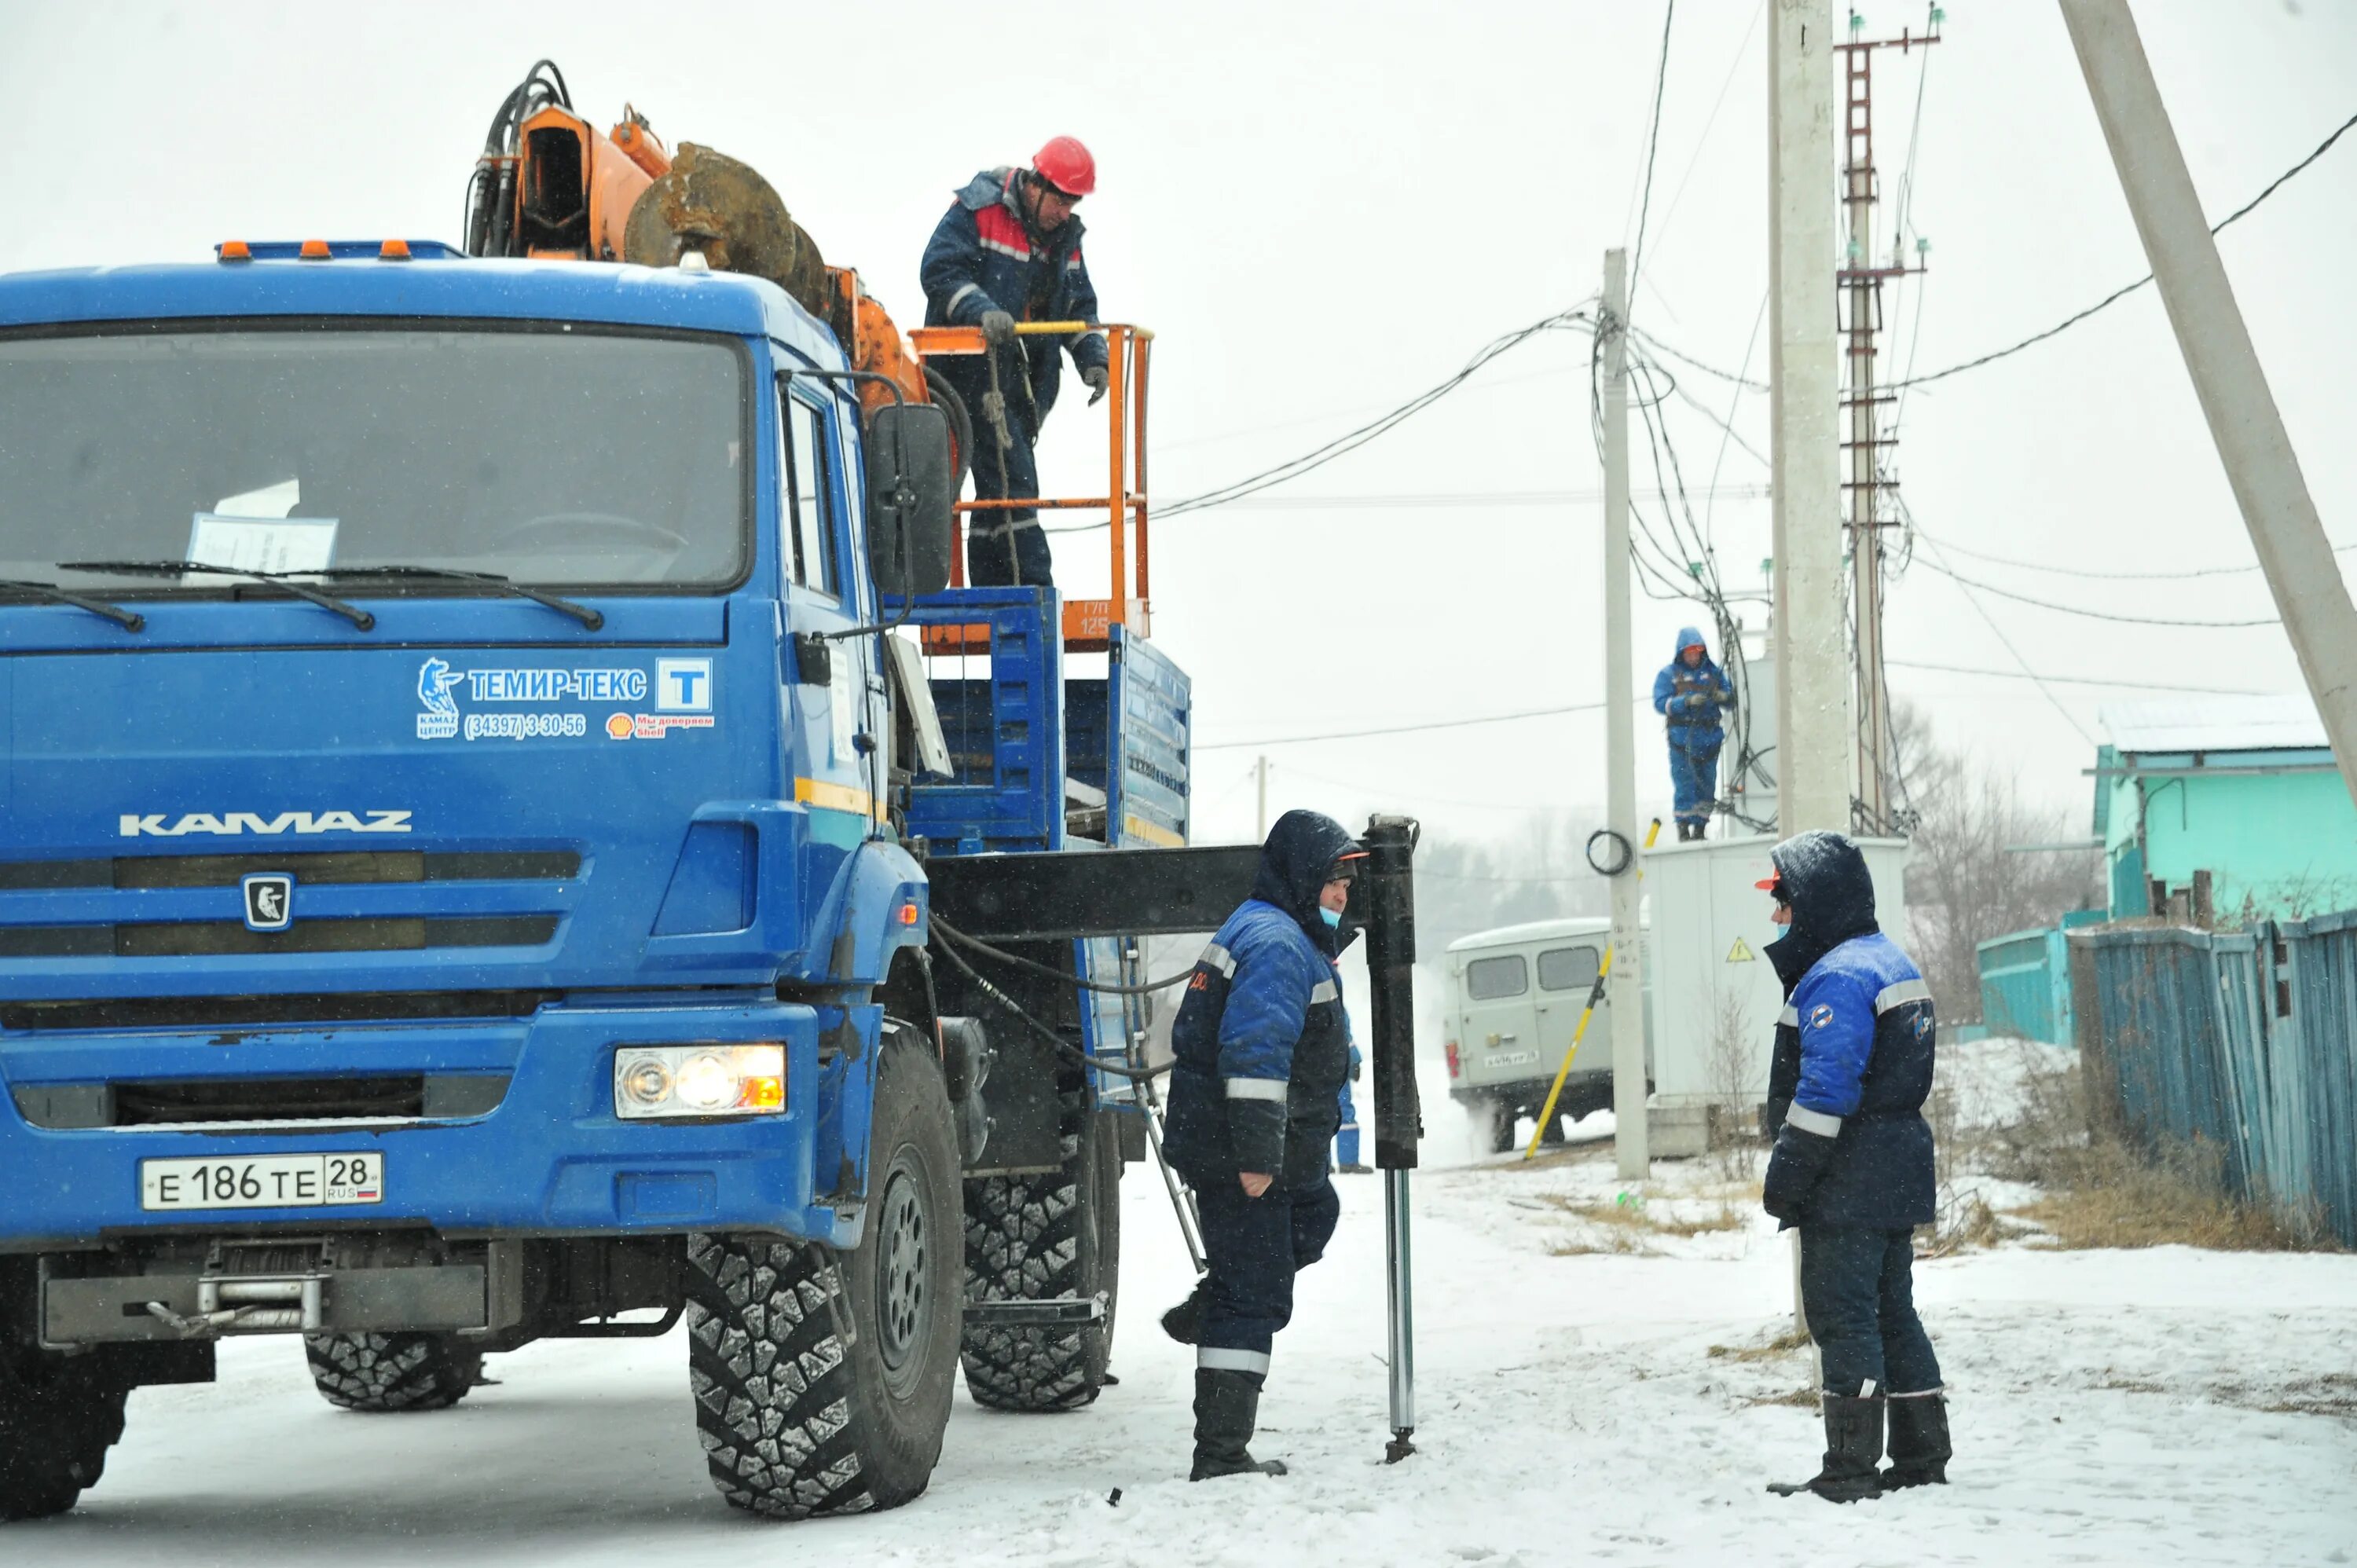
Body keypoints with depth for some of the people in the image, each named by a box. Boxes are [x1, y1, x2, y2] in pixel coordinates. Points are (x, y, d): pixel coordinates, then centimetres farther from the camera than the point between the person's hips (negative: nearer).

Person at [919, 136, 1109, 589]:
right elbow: (940, 270, -16)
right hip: (972, 366, -8)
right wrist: (982, 309, -31)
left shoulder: (1064, 236, 14)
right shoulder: (978, 211, -9)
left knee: (998, 487, 10)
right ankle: (1033, 589, -18)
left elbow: (1080, 305, 20)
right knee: (1010, 479, -15)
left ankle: (988, 593, 14)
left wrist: (1092, 358, 3)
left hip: (1023, 379, 8)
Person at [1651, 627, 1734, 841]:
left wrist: (1724, 697, -11)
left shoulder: (1712, 671, 14)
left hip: (1709, 739, 4)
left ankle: (1700, 829, 14)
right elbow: (1661, 703, -9)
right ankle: (1683, 829, -3)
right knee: (1684, 786, -8)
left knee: (1707, 786, 5)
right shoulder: (1668, 674, 4)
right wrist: (1687, 701, -23)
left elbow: (1731, 700, 14)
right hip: (1682, 740, -4)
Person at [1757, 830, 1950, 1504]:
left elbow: (1824, 1093, -23)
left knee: (1841, 1315, -6)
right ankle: (1921, 1457, 17)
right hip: (1897, 1176, 10)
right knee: (1890, 1311, 14)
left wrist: (1785, 1176, -18)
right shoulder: (1893, 962, 16)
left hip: (1849, 1185, -10)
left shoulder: (1838, 977, -18)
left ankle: (1850, 1468, -5)